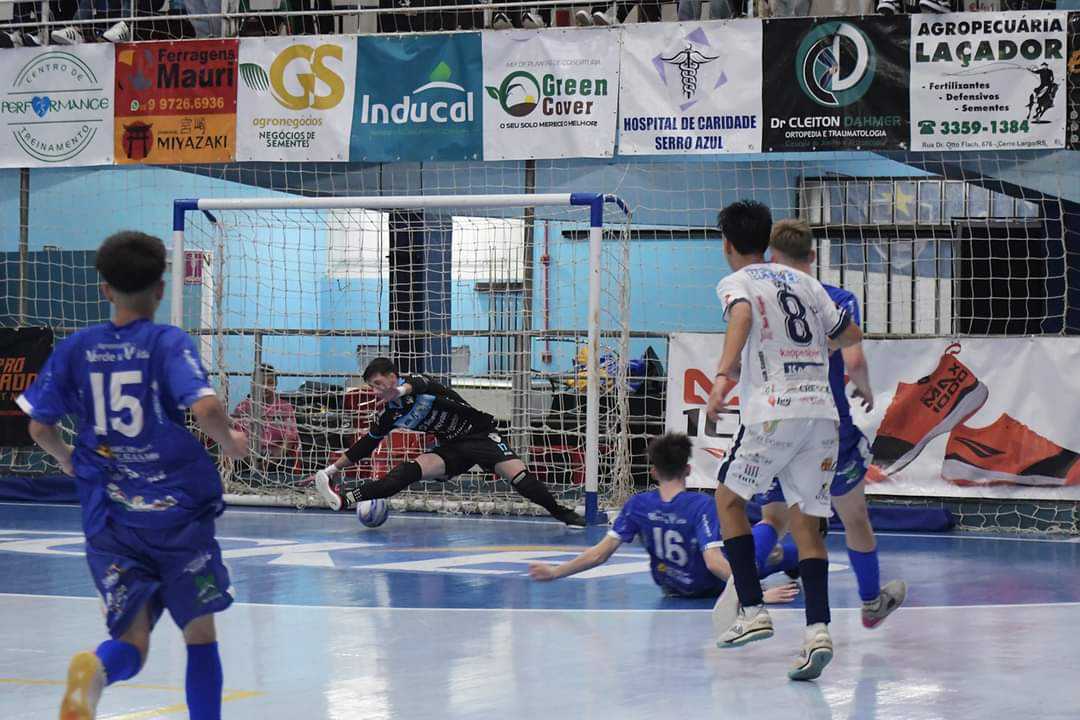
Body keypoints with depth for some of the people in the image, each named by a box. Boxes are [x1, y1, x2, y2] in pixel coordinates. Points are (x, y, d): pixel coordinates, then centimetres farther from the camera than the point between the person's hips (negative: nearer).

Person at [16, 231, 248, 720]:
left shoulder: (74, 349, 4)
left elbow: (38, 427, 6)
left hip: (108, 519, 3)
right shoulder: (170, 343, -6)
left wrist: (65, 457, 27)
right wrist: (230, 440, 1)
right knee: (200, 634, 13)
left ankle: (94, 671, -32)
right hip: (178, 512, -3)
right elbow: (205, 409, -20)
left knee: (131, 641, 2)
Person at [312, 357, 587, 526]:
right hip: (452, 449, 4)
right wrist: (332, 469, 8)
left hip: (480, 434, -4)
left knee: (518, 475, -26)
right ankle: (345, 500, -31)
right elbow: (365, 446, 12)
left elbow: (419, 385, -39)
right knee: (408, 471, -18)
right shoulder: (390, 416, 4)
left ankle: (561, 513, -14)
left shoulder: (417, 385, -14)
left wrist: (403, 390, -64)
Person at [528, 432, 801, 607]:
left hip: (671, 587, 6)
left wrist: (554, 572, -5)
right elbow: (714, 561, -35)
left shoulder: (638, 505, -14)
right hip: (713, 589, -6)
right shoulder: (702, 505, -26)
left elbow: (599, 554, -15)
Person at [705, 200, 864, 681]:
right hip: (822, 411, 5)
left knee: (729, 498, 16)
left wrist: (723, 375, -29)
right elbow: (850, 334, 27)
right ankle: (818, 630, -12)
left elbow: (742, 317, -19)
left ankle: (752, 611, 7)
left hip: (775, 411, -5)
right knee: (806, 523, 6)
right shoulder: (801, 281, 21)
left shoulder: (736, 282, 5)